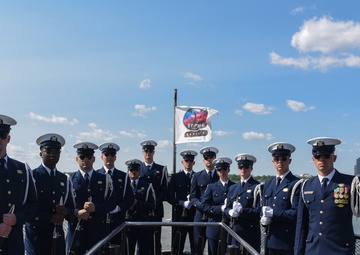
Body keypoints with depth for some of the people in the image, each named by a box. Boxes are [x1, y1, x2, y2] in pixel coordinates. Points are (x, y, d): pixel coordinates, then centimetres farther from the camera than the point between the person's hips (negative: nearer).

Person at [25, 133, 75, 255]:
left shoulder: (65, 179, 11)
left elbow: (71, 205, 13)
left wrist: (65, 211, -9)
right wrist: (50, 218, -17)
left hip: (58, 236, 4)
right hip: (36, 235, -4)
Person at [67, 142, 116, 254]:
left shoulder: (104, 179, 8)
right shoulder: (69, 179, 4)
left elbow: (112, 203, 4)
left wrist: (96, 207, -13)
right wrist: (77, 212, -16)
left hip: (98, 230, 1)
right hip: (75, 229, -1)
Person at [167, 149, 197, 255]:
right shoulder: (176, 177, 6)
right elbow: (170, 197, 2)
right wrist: (182, 203, -11)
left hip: (195, 215, 0)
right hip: (180, 216, 0)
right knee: (177, 246, 2)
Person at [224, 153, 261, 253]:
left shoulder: (257, 187, -2)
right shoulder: (232, 188, 16)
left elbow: (259, 212, -8)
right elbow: (227, 208, 14)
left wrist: (242, 211, -22)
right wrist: (230, 212, -9)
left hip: (250, 232, -5)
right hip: (234, 232, 5)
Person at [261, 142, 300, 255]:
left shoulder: (296, 184, -6)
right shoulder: (267, 184, 15)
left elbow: (296, 213, -13)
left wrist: (273, 213, -15)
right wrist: (263, 218, -3)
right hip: (269, 240, 6)